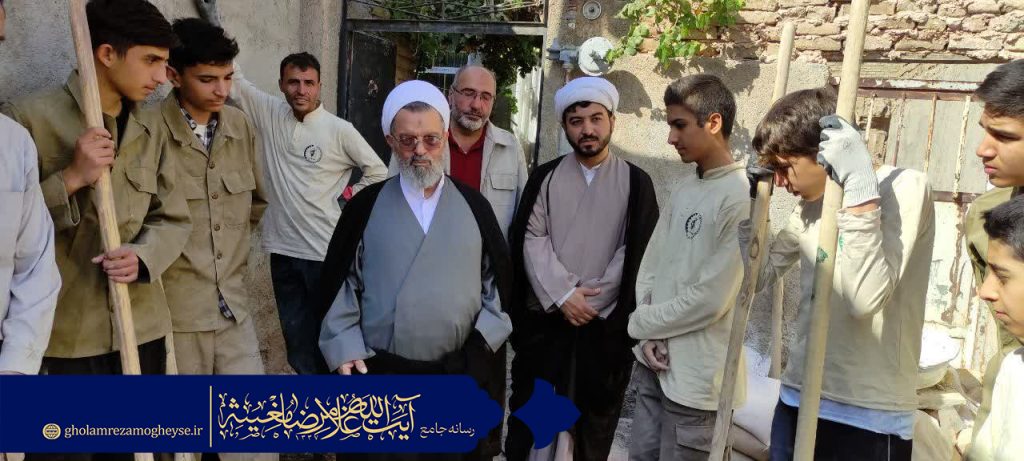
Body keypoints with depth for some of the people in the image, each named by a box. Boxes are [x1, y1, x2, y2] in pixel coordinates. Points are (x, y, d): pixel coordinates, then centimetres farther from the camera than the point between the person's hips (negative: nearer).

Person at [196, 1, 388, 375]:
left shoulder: (339, 130, -8)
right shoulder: (270, 114, 3)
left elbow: (378, 171, 0)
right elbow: (234, 79, 4)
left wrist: (347, 197, -5)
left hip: (326, 251, -4)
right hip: (283, 249, 4)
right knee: (295, 332, 14)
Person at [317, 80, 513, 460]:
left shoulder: (474, 205, 5)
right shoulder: (365, 206, 1)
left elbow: (499, 277, 8)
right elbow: (340, 282, 3)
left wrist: (485, 337, -1)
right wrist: (345, 348, -4)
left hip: (461, 375, 2)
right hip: (380, 375, -1)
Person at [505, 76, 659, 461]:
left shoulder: (636, 183, 2)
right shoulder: (545, 177, 5)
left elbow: (636, 252, -2)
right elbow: (532, 239, -2)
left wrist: (593, 301, -9)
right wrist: (562, 295, -13)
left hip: (605, 324, -1)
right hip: (544, 317, 1)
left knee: (593, 417, 10)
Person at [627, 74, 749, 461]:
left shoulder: (742, 198, -17)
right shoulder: (684, 190, 9)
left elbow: (711, 299, -20)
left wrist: (640, 324, -7)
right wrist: (649, 338, -6)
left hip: (697, 376, -7)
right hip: (652, 362, 7)